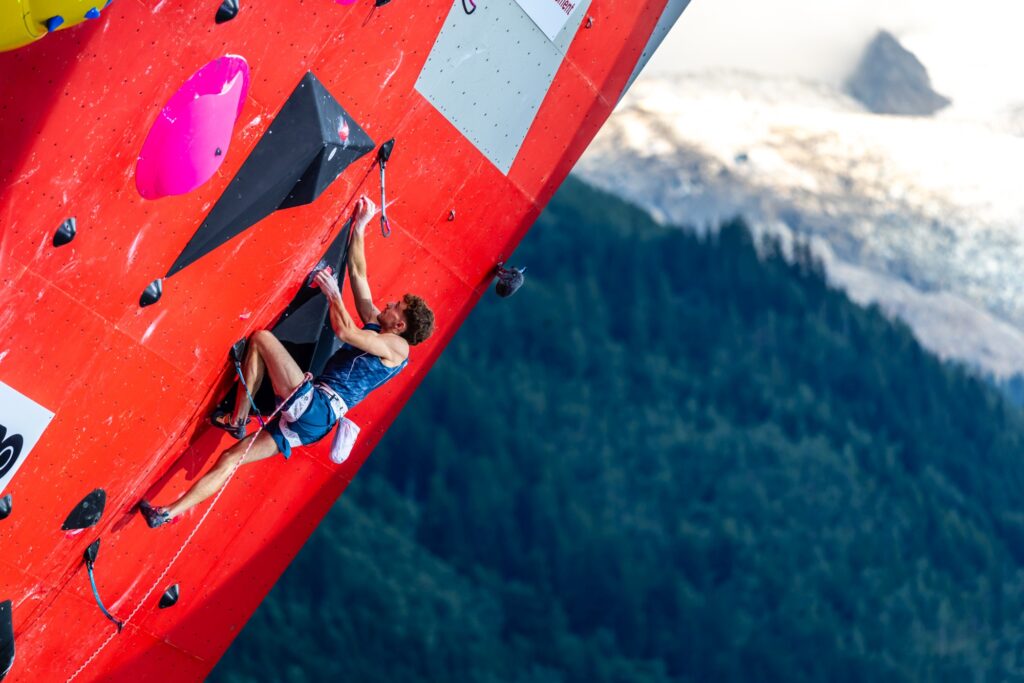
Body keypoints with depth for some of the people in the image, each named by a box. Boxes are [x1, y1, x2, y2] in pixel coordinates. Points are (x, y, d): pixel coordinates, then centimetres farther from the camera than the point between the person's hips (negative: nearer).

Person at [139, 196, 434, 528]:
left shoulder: (397, 346, -4)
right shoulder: (377, 326, 22)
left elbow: (344, 330, -19)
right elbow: (358, 273, 25)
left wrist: (332, 292, -5)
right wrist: (358, 227, 22)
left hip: (314, 405, -9)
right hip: (311, 421, 9)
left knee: (261, 338, -9)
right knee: (230, 459, 5)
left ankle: (237, 420, -10)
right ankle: (169, 513, 2)